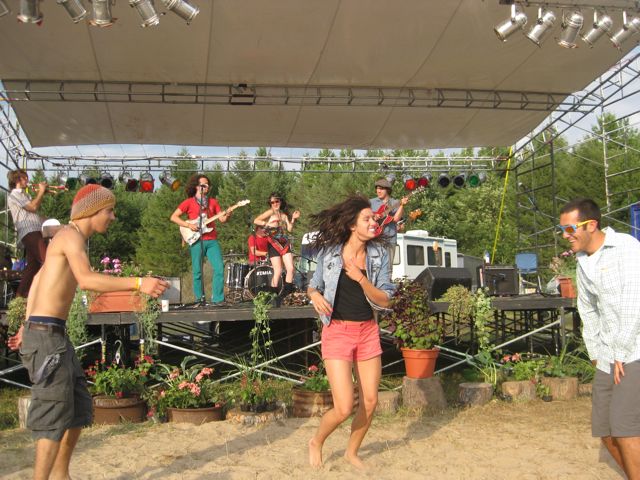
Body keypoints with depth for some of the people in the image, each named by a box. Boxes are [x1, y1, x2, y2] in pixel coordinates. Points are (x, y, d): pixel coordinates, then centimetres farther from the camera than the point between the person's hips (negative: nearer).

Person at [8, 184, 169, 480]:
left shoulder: (69, 239, 19)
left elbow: (36, 282, 28)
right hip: (46, 335, -10)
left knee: (79, 407, 15)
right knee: (56, 413, -9)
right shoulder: (72, 236, -13)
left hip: (53, 335, 10)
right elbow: (86, 280, -31)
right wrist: (138, 283, -40)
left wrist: (26, 328, 32)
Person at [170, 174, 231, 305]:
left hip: (212, 240, 3)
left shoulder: (213, 202, 15)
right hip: (196, 240, -3)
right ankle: (199, 298, 12)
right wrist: (188, 225, -10)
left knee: (219, 268, -9)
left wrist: (227, 216, -13)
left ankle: (218, 298, -4)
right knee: (197, 271, 1)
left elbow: (222, 218, 10)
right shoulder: (189, 202, 4)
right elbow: (173, 217, 1)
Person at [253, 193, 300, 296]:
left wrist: (293, 219, -5)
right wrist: (267, 224, -17)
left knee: (290, 268, -3)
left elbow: (289, 228, 7)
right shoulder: (271, 212, -2)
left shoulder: (284, 214, 15)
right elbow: (256, 221, -11)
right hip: (274, 244, -6)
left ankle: (286, 294, 5)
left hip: (285, 243, 6)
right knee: (278, 271, -9)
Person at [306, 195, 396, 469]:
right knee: (344, 408, -10)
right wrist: (315, 296, -16)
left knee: (370, 402, 7)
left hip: (368, 332, 4)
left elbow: (384, 300, -5)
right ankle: (316, 442, 21)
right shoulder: (329, 252, -7)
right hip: (337, 332, -3)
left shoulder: (379, 255, -1)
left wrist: (361, 278, -21)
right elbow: (313, 285, 8)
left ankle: (352, 452, 32)